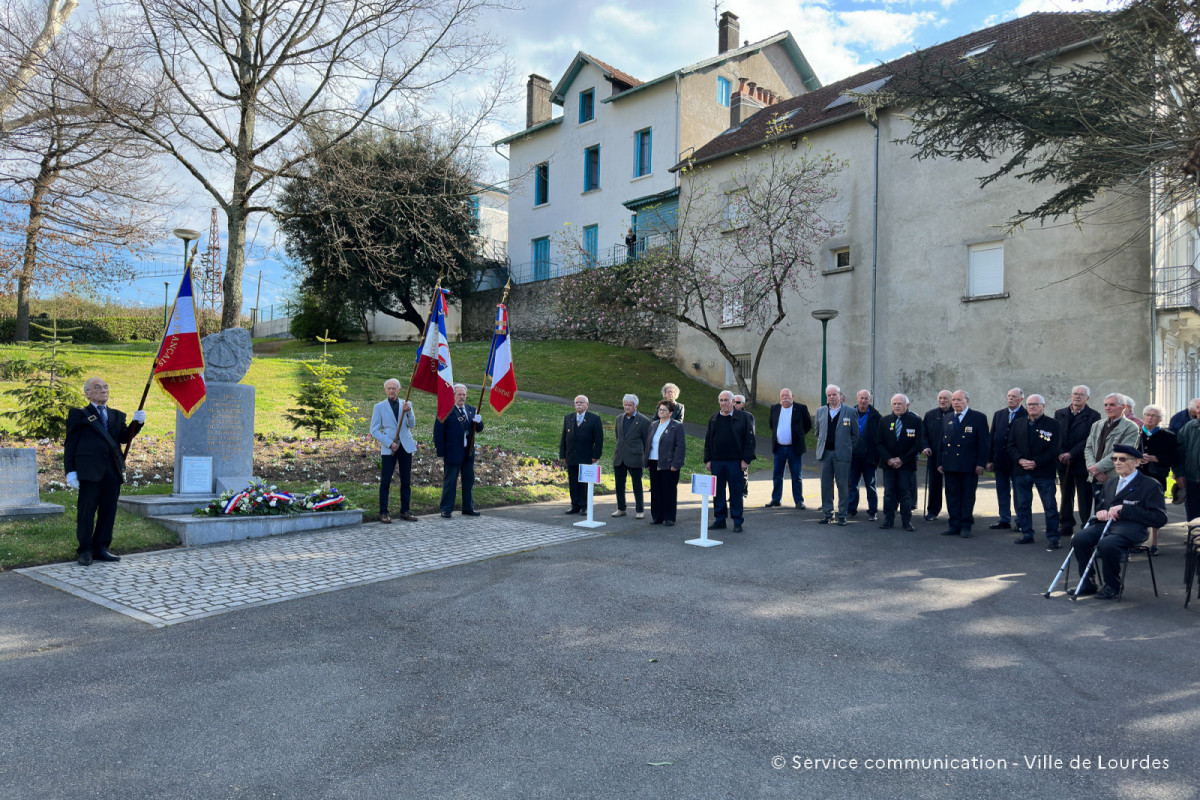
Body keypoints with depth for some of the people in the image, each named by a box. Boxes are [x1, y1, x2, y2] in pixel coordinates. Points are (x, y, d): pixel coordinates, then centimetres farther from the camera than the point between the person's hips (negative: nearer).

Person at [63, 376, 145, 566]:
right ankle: (85, 550, 10)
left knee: (108, 511, 7)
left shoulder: (116, 415, 20)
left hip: (113, 470, 4)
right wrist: (70, 471, -6)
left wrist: (137, 423, -10)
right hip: (90, 470, -4)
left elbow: (124, 438, 8)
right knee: (87, 511, 0)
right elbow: (70, 444, 3)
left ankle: (101, 548, 17)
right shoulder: (79, 415, 7)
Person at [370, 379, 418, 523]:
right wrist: (389, 443, -11)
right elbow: (374, 430, 0)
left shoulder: (406, 404, 9)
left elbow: (412, 426, 2)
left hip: (406, 447, 2)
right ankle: (383, 513, 5)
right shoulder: (379, 407, 4)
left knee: (406, 481, 5)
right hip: (388, 449, -2)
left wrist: (409, 412, -16)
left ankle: (404, 511, 14)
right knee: (385, 481, -3)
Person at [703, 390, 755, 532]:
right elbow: (708, 441, 14)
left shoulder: (743, 417, -1)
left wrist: (746, 459, -9)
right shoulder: (713, 419, 11)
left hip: (735, 462, -4)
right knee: (718, 492, 8)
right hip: (716, 462, 4)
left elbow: (749, 439, -3)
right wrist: (707, 460, 7)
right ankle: (719, 520, 17)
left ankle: (737, 522, 11)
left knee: (736, 492, 2)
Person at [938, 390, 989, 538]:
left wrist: (981, 464, -10)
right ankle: (955, 525, 15)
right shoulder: (947, 418, 13)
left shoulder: (978, 418, -2)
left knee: (968, 497, 4)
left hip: (969, 467, -4)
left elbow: (984, 443, -5)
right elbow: (942, 441, 15)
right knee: (952, 496, 7)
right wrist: (940, 462, 11)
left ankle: (966, 526, 13)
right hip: (950, 466, 5)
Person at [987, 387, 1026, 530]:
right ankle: (1005, 520, 19)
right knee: (1002, 491, 10)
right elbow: (992, 438, 10)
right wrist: (990, 460, 7)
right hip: (1000, 461, 5)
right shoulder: (998, 415, 10)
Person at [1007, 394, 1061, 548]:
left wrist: (1036, 463, -15)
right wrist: (1020, 460, -10)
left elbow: (1054, 449, -8)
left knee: (1050, 506, 0)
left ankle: (1052, 537, 8)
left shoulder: (1052, 425, -1)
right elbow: (1011, 445, 8)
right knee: (1022, 504, 8)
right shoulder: (1017, 423, 10)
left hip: (1043, 471, -4)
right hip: (1021, 471, 4)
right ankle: (1026, 534, 19)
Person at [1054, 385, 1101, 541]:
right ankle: (1066, 526, 19)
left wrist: (1071, 454, -17)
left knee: (1084, 497, 1)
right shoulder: (1059, 414, 11)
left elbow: (1089, 440, -11)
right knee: (1066, 495, 11)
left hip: (1082, 462, -4)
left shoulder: (1093, 415, -3)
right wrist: (1060, 454, -8)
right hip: (1063, 462, 4)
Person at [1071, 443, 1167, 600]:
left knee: (1107, 544, -36)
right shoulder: (1109, 484, 25)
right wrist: (1100, 513, 3)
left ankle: (1112, 587, -10)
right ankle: (1088, 584, -7)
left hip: (1130, 528, -6)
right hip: (1106, 524, 6)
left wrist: (1124, 509, -13)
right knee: (1078, 539, -24)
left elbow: (1160, 518, -5)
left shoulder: (1150, 485, 4)